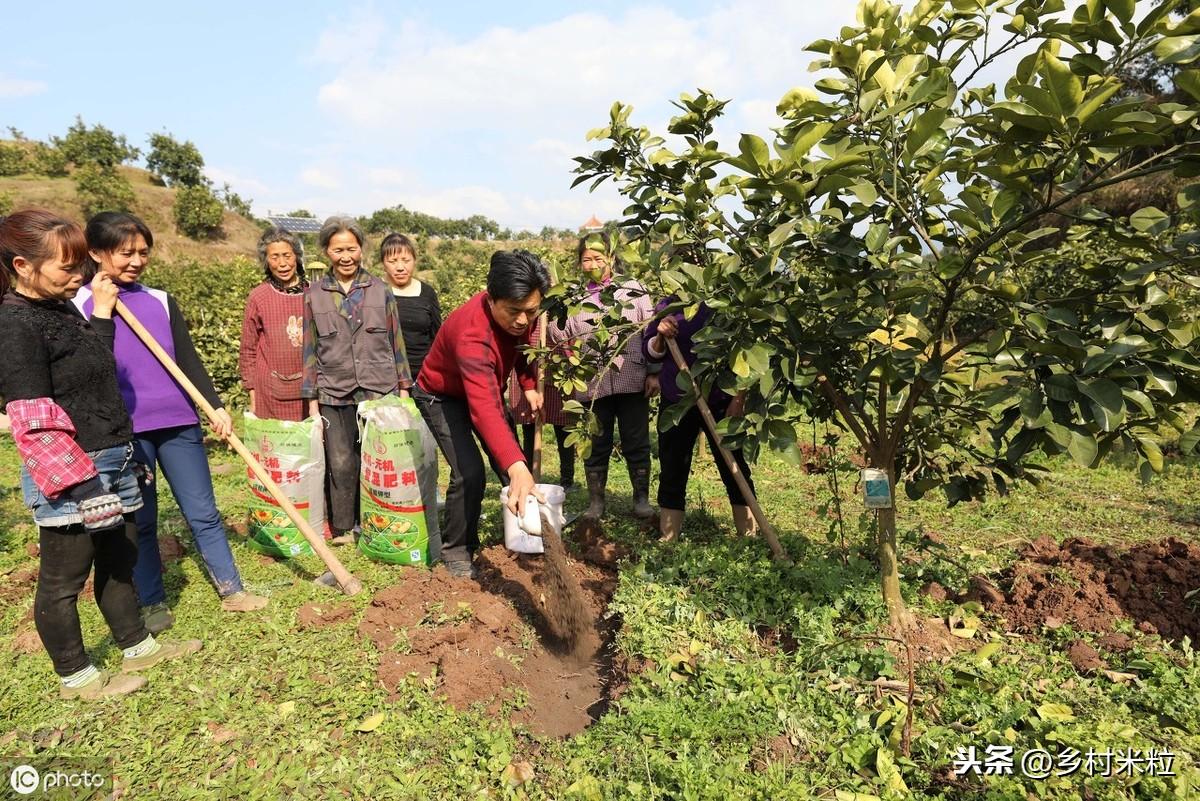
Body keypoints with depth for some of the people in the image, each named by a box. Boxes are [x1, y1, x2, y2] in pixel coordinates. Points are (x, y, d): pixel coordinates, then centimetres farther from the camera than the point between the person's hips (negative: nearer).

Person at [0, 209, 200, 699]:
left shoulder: (64, 309, 9)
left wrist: (101, 314, 17)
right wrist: (81, 486, -23)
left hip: (112, 460, 9)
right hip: (72, 475, -9)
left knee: (120, 561, 20)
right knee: (63, 580, 9)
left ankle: (137, 647, 36)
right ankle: (74, 677, 26)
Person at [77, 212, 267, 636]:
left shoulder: (160, 300, 8)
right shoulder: (80, 305, 0)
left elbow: (189, 360, 7)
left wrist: (215, 406, 0)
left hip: (179, 423, 2)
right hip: (124, 430, -2)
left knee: (203, 513, 8)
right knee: (139, 521, 9)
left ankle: (231, 590, 18)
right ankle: (153, 603, 23)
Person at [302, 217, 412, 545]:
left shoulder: (380, 290, 4)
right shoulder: (314, 295, 5)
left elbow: (396, 342, 7)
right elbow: (310, 350, 7)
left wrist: (403, 388, 5)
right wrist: (312, 401, 4)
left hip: (380, 391, 0)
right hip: (334, 396, 0)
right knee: (341, 464, 2)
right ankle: (343, 530, 20)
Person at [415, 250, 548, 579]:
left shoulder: (517, 310, -20)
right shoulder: (472, 334, -42)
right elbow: (484, 410, -55)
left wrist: (529, 385, -7)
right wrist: (517, 469, -66)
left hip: (488, 387, 7)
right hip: (442, 396, -7)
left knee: (514, 461, 6)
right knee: (469, 472, -20)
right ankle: (456, 551, 2)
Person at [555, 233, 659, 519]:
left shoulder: (633, 288, 4)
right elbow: (562, 340, 13)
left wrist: (654, 372, -1)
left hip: (632, 380, -1)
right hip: (592, 383, 1)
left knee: (637, 442, 7)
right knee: (597, 445, 9)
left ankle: (641, 498, 23)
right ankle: (595, 502, 23)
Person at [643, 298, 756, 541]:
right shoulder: (665, 307, 6)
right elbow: (650, 352, 10)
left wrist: (739, 398, -5)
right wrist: (661, 337, -11)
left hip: (720, 402, -2)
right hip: (675, 402, 3)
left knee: (734, 468, 7)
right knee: (672, 470, 8)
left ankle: (749, 537, 20)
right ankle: (667, 539, 20)